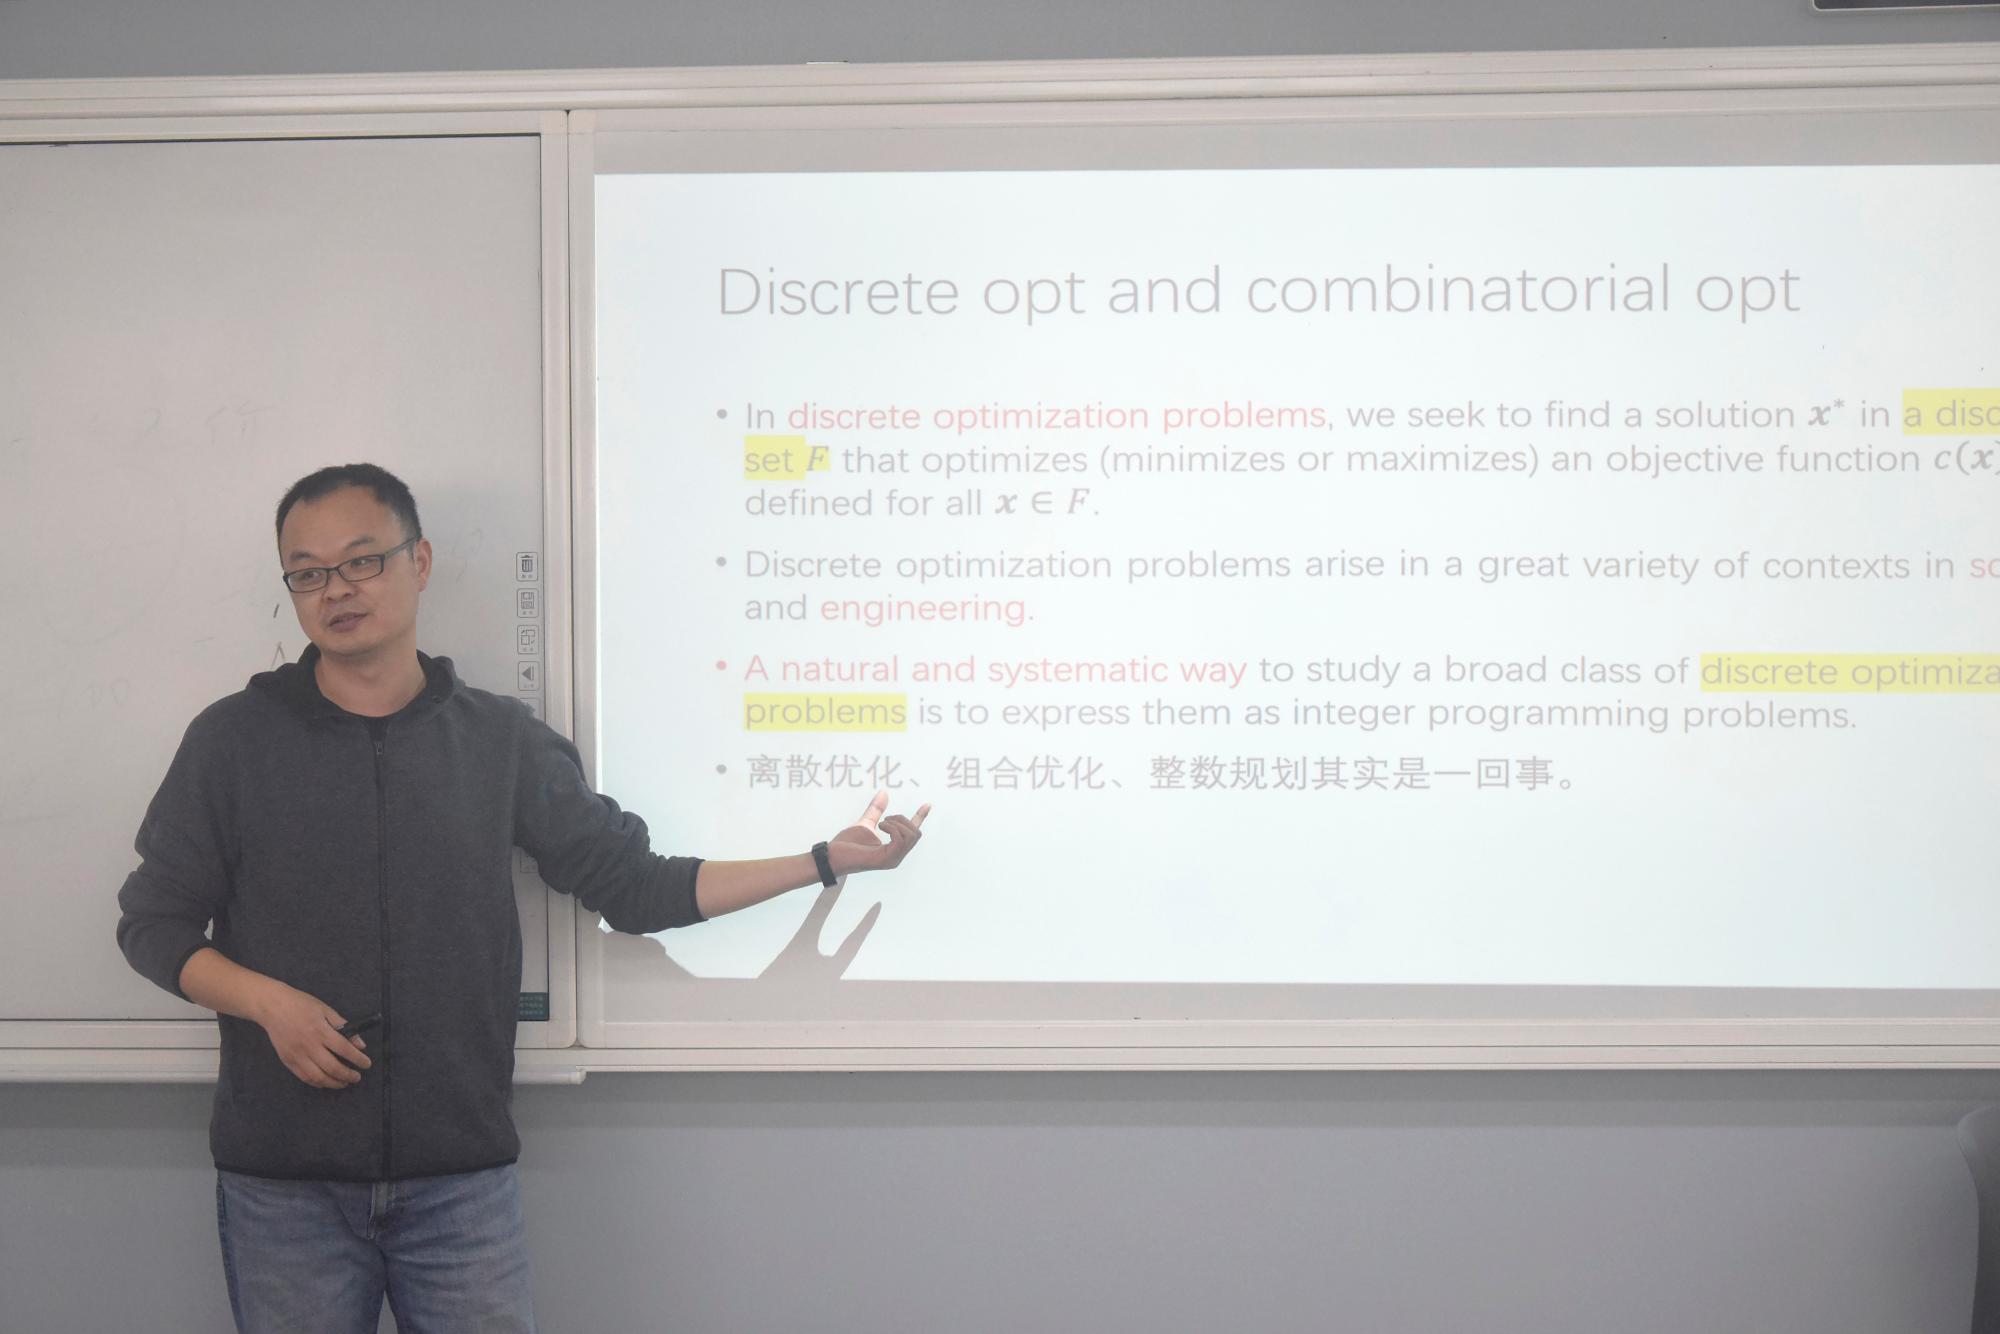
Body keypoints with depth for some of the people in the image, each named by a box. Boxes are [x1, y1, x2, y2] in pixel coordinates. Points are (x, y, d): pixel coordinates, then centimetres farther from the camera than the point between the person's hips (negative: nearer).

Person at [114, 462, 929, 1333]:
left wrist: (829, 859, 4)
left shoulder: (503, 742, 6)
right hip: (282, 1185, 0)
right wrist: (267, 1001, -13)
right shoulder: (233, 739, 2)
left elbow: (632, 886, 9)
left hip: (460, 1180, 1)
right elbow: (153, 921, 6)